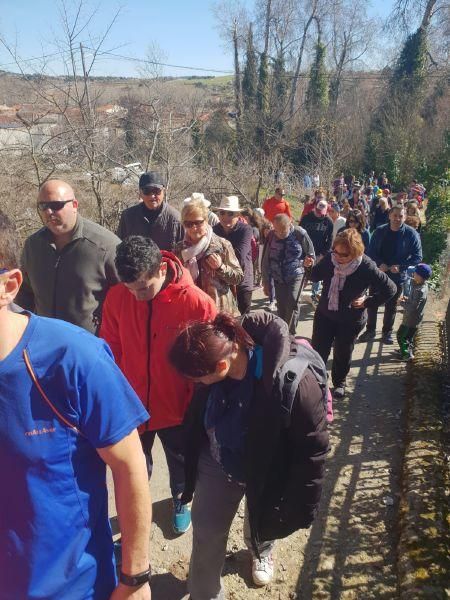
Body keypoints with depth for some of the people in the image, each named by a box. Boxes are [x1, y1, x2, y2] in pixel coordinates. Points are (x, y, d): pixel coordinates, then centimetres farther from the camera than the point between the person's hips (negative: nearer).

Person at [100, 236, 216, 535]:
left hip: (177, 407, -1)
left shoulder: (197, 302, -23)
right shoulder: (117, 297, -14)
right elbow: (111, 350, -1)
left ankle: (180, 501, 53)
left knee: (180, 462, 24)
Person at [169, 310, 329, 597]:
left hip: (267, 473, -2)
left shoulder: (293, 383, -41)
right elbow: (198, 415, -3)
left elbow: (313, 448, -25)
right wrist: (194, 460, 11)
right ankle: (204, 592, 43)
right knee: (206, 534, 14)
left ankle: (261, 551, 65)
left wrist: (302, 504, -14)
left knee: (262, 524, 28)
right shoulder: (215, 356, -24)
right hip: (216, 464, 3)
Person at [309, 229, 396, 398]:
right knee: (317, 350, 10)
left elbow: (390, 289, -13)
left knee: (342, 354, 16)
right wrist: (309, 267, -19)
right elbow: (315, 277, 2)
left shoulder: (366, 267, -24)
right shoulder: (330, 258, -15)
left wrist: (368, 301, -13)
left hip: (350, 320, -2)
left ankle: (339, 383, 42)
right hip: (324, 314, 3)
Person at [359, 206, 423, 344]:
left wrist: (400, 267, -20)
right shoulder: (380, 231, -5)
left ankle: (387, 332, 28)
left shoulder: (411, 234, -10)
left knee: (391, 306, 12)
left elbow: (417, 257, -8)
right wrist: (380, 264, -16)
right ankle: (370, 330, 26)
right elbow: (371, 251, 0)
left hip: (397, 276, -1)